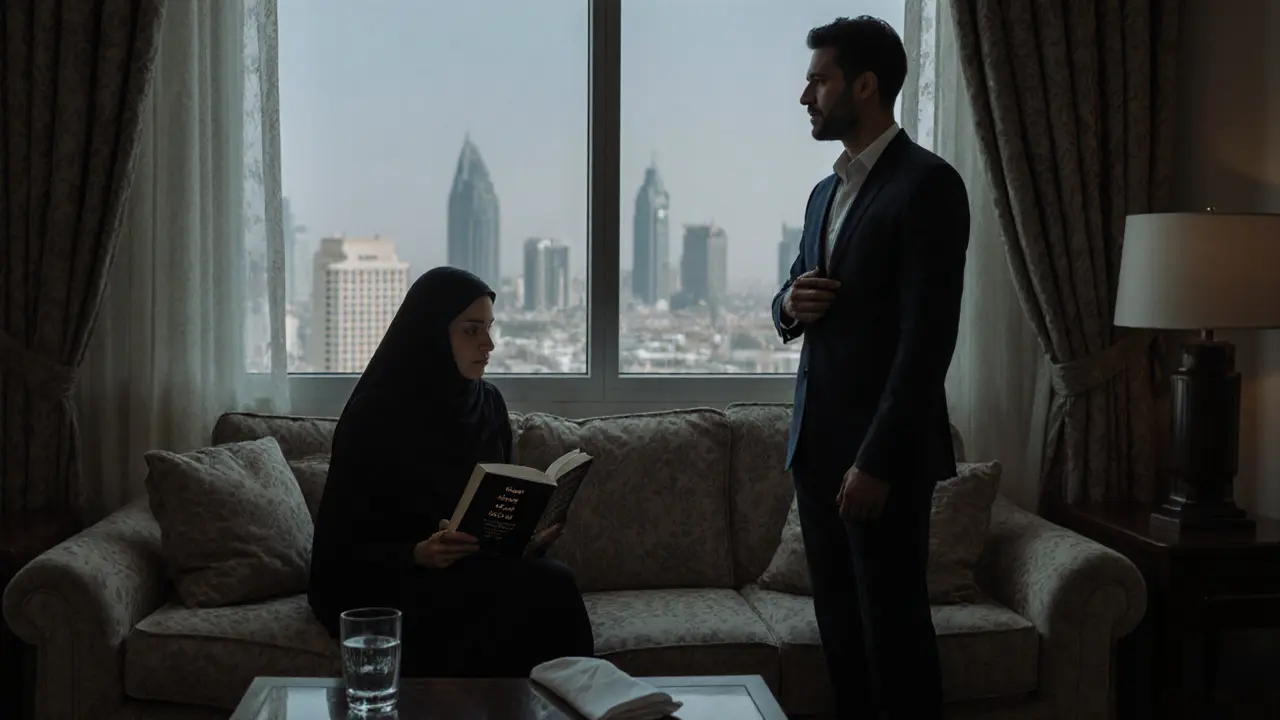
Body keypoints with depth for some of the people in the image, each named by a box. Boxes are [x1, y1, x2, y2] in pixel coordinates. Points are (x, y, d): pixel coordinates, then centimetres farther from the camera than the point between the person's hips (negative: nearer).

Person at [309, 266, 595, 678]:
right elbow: (342, 545, -9)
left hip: (474, 572, 5)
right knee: (547, 586, -30)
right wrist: (418, 554, -26)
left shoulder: (488, 404, 8)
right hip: (388, 585, -5)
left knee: (548, 585, -30)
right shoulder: (374, 417, -10)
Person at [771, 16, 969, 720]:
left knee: (894, 628, 0)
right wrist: (789, 303, -2)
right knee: (839, 624, 12)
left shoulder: (927, 184, -11)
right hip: (816, 441, 8)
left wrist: (876, 459, -20)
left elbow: (928, 336, -17)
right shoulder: (826, 191, 16)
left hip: (882, 449, -8)